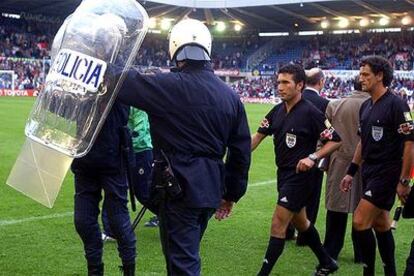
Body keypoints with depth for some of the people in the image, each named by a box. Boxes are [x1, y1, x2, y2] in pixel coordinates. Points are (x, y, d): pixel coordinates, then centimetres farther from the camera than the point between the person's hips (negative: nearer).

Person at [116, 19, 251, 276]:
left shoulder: (170, 86, -13)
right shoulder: (230, 95, 7)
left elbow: (124, 82, -10)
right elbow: (241, 150, 10)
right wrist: (231, 193, 19)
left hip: (179, 189, -7)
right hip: (210, 190, 7)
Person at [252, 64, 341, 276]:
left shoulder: (310, 112, -16)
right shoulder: (277, 111, 4)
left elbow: (335, 141, -14)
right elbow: (259, 136, 7)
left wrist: (313, 157, -25)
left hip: (299, 175, -8)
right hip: (283, 173, 8)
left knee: (278, 225, -7)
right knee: (300, 222, 20)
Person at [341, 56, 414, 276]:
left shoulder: (396, 105, -14)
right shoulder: (366, 106, 10)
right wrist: (351, 172, 16)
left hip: (387, 174, -8)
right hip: (369, 173, 8)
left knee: (360, 222, -13)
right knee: (380, 224, 14)